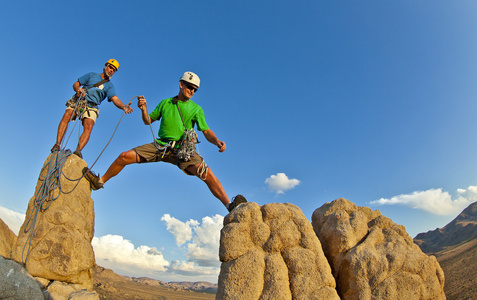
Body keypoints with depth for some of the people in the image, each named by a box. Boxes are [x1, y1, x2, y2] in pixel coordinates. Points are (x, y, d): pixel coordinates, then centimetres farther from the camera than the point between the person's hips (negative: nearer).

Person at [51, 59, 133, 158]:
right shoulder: (92, 75, 19)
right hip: (77, 101, 1)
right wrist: (78, 89, -10)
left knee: (88, 127, -27)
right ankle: (57, 144, -27)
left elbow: (115, 99, -3)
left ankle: (78, 151, -39)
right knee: (67, 115, -26)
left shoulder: (110, 86, 15)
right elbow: (76, 84, 16)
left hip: (91, 107, -1)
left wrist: (124, 107, -26)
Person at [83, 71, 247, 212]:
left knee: (207, 173, -25)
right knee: (125, 156, -6)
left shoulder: (196, 109, 9)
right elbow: (148, 121, 18)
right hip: (160, 145, 3)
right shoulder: (165, 103, 15)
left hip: (183, 149, -2)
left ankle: (230, 205, -26)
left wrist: (217, 141, -18)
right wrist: (144, 110, -4)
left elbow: (207, 131, 2)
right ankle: (100, 181, 17)